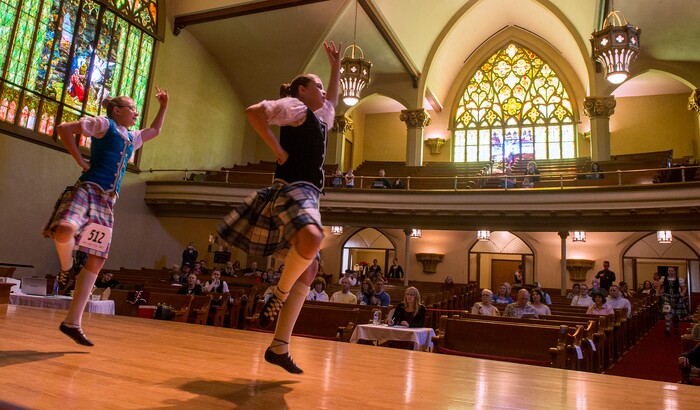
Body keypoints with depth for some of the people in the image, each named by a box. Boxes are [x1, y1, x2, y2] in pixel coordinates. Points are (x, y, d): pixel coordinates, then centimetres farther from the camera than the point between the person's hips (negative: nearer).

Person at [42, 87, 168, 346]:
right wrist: (81, 161, -8)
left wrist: (164, 105, 35)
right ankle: (66, 267, -3)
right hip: (87, 190, -7)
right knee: (65, 231, -37)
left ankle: (72, 322, 5)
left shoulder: (132, 138, 24)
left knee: (97, 262, 0)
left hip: (107, 201, 7)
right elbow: (64, 129, -7)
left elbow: (155, 130, 41)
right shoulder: (103, 124, 4)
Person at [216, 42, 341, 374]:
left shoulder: (320, 118, 27)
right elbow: (254, 112, -15)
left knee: (308, 269, 4)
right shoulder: (294, 106, 2)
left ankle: (279, 346, 7)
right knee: (312, 239, -39)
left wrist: (336, 66, 47)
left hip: (309, 195, 9)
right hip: (292, 188, -9)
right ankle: (279, 296, -14)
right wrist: (277, 149, -13)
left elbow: (333, 102, 49)